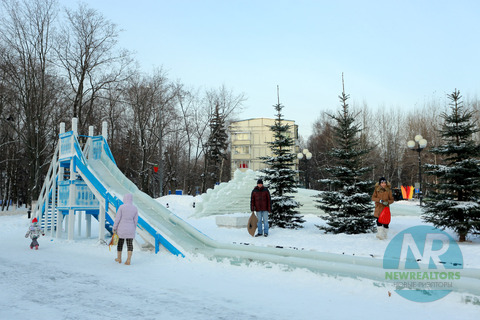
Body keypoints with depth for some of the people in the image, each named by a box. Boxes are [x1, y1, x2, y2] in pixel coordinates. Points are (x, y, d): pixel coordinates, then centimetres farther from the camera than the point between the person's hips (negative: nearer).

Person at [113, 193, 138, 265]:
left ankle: (119, 259, 25)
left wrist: (114, 228, -2)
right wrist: (133, 229, 13)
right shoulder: (135, 208, -3)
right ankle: (128, 260, -6)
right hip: (130, 229, 2)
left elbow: (117, 218, -10)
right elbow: (135, 220, 1)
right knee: (129, 244, 4)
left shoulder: (121, 207, -11)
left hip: (121, 228, -1)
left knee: (120, 243, 15)